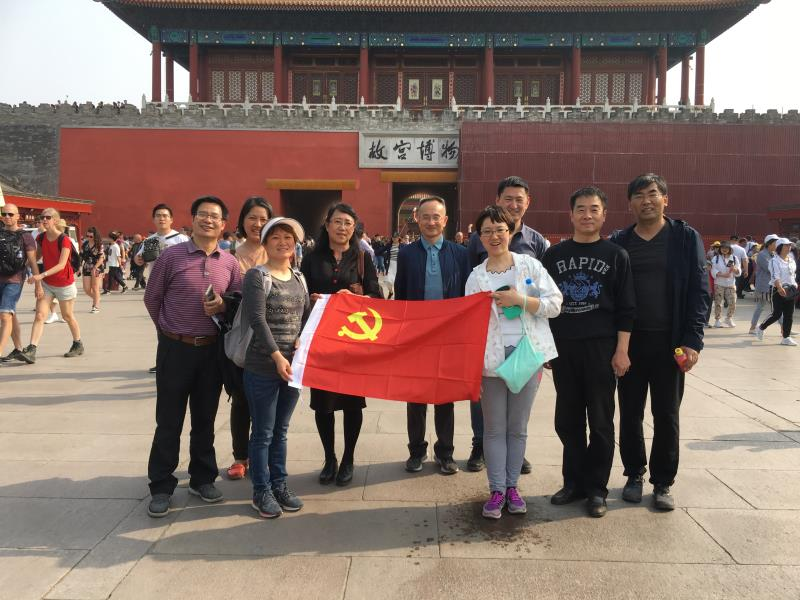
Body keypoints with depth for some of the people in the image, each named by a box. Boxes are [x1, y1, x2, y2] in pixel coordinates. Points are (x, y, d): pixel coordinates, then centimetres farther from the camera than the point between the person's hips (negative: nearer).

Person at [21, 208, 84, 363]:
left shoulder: (64, 240, -19)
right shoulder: (40, 238, -1)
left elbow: (61, 265, -28)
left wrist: (41, 275, -39)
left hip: (64, 284, -5)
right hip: (46, 283, 5)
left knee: (67, 316, 10)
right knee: (39, 315, -8)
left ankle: (78, 345, 30)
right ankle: (31, 350, -13)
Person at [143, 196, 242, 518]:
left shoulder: (230, 262, 2)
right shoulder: (171, 255, -6)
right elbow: (152, 298, 3)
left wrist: (223, 305, -11)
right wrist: (171, 330, 10)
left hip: (212, 349, 3)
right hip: (175, 348, -3)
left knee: (205, 419, 14)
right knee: (169, 421, 5)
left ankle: (202, 479, 28)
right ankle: (161, 487, 18)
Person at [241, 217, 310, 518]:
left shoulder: (299, 278, 11)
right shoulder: (256, 276, -8)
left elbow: (307, 315, 12)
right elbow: (258, 321, -16)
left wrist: (303, 340, -7)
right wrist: (277, 357, -21)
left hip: (293, 365, 6)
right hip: (262, 367, -6)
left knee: (281, 430, 16)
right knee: (263, 433, 5)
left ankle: (279, 484, 29)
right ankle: (261, 491, 19)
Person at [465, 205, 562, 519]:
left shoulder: (530, 265, 3)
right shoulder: (476, 276, 5)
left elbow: (554, 304, -2)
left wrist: (520, 300, -16)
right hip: (491, 359, 0)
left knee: (518, 427, 10)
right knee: (494, 429, 6)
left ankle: (512, 487, 23)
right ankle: (496, 490, 17)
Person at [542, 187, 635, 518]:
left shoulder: (616, 255, 2)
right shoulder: (554, 254, 8)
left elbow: (626, 308, -1)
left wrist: (621, 350, -8)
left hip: (601, 348, -2)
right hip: (562, 348, 3)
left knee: (600, 421, 4)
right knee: (567, 419, 9)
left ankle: (596, 489, 16)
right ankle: (573, 481, 23)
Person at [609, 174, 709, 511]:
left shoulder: (686, 238, 0)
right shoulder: (618, 242, 5)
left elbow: (699, 291, -3)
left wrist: (692, 340, -12)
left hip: (670, 342, -1)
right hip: (629, 341, 2)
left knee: (666, 415, 7)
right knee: (630, 413, 10)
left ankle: (663, 483, 21)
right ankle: (634, 474, 27)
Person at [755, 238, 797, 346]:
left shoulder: (791, 260, 13)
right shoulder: (775, 260, -9)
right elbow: (775, 276, -21)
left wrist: (794, 285, 13)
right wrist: (780, 287, -34)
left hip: (790, 290, 7)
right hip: (779, 290, -6)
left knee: (789, 315, 4)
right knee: (777, 314, -5)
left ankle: (786, 338, 8)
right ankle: (761, 328, 18)